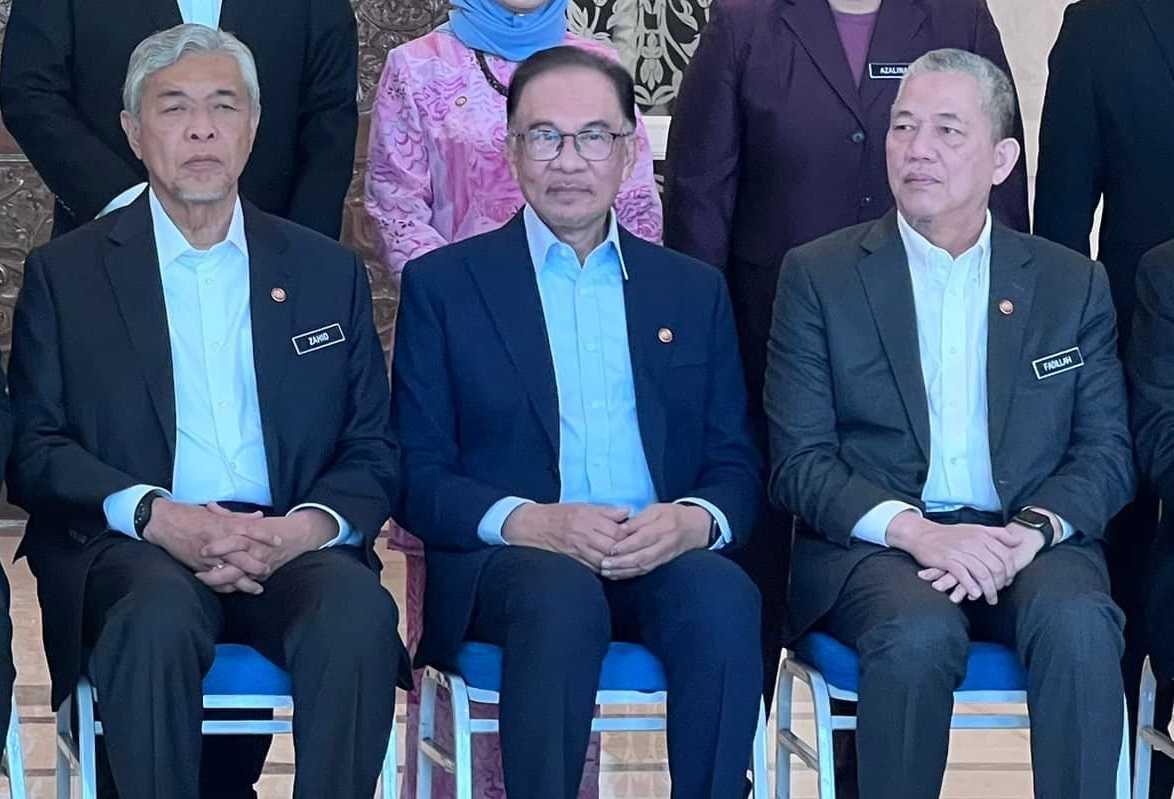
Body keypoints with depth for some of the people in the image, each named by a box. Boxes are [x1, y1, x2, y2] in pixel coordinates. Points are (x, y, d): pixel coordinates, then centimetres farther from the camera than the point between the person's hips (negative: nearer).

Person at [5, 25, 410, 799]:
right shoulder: (65, 273, 11)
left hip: (292, 549, 2)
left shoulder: (329, 272, 17)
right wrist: (156, 517, -14)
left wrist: (304, 529, -10)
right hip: (131, 550, -1)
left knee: (359, 615, -32)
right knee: (159, 615, -36)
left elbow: (375, 452, 13)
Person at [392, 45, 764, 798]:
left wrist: (694, 521, -11)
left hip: (664, 560, 2)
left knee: (723, 595, -32)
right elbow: (418, 475, 3)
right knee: (562, 593, -37)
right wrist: (530, 522, -16)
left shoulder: (694, 290, 19)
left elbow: (737, 466, 14)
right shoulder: (441, 284, 10)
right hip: (505, 563, -2)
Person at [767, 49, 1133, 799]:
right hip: (874, 542, -1)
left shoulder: (1073, 284, 12)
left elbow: (1107, 452, 7)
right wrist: (916, 531, -17)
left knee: (1079, 623, -32)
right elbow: (799, 461, 0)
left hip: (1026, 544, 1)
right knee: (920, 633, -34)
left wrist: (1030, 531, -14)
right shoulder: (819, 275, 6)